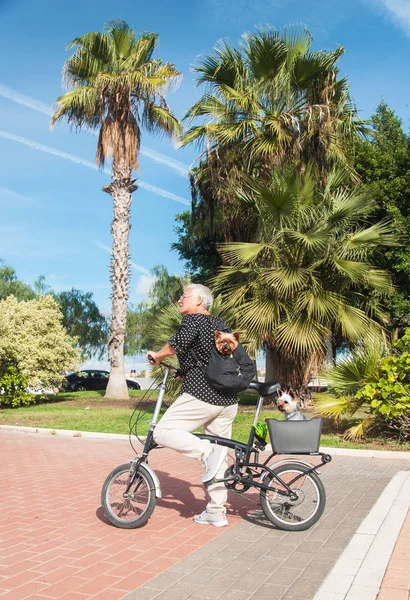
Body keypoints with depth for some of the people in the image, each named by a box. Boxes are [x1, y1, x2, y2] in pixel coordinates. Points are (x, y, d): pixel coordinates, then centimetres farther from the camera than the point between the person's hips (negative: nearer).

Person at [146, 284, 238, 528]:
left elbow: (180, 342, -23)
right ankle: (217, 512, 18)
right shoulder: (221, 324, 19)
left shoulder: (192, 319, -3)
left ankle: (207, 450, -19)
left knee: (163, 432, -4)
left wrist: (157, 356, -5)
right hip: (229, 400, 8)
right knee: (219, 457, 13)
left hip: (201, 394, -8)